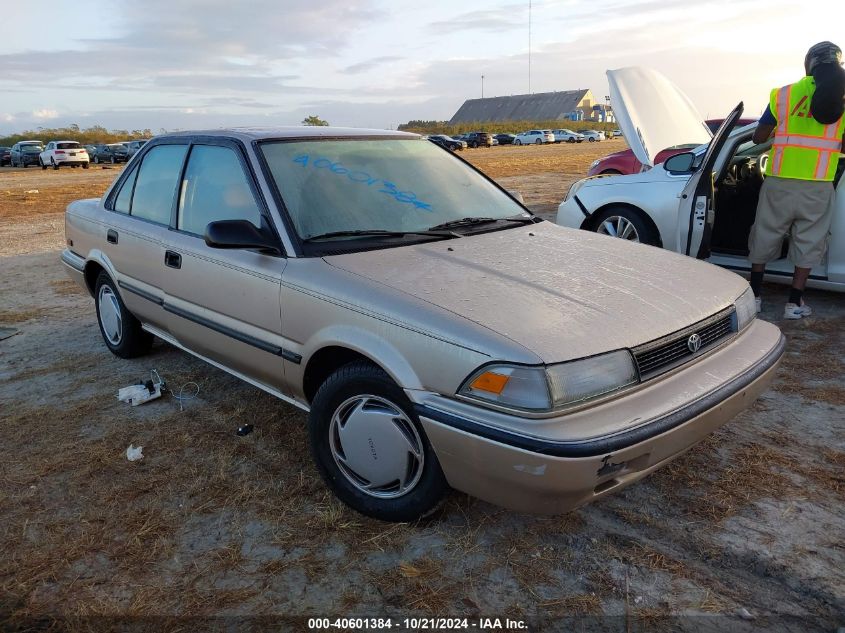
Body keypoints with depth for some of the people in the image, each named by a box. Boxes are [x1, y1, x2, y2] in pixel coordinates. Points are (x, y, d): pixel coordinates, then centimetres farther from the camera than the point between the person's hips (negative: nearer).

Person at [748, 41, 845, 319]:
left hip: (779, 182, 0)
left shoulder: (783, 94, 0)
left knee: (766, 235, 14)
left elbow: (759, 137, 4)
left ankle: (754, 294, 22)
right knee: (808, 241, 12)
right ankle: (795, 302, 12)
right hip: (818, 186, 0)